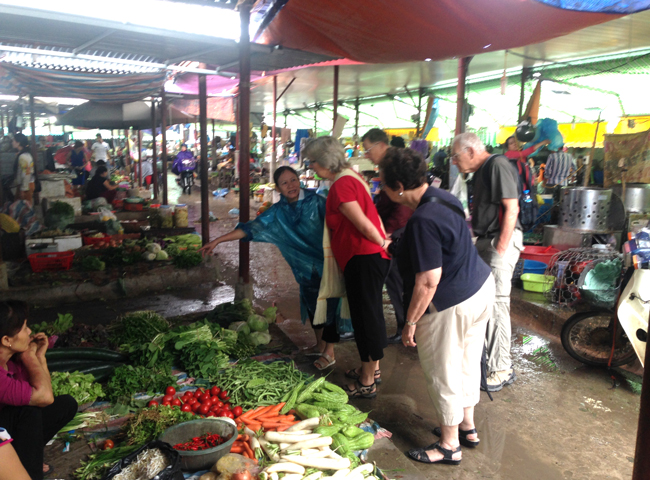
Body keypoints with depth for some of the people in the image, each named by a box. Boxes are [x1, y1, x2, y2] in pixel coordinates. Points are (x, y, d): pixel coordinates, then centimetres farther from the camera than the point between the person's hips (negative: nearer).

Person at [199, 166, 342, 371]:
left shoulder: (316, 202, -14)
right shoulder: (278, 212, -3)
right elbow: (251, 227, -7)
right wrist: (218, 240, -12)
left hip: (326, 262, -5)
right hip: (306, 267, 5)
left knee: (328, 305, 2)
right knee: (311, 304, 14)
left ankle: (329, 353, 16)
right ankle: (320, 345, 35)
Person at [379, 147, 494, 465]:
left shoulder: (423, 221, -28)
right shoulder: (442, 197, 2)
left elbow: (428, 282, -27)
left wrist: (411, 322, -17)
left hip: (450, 304, -10)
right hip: (480, 287, 10)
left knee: (442, 373, 8)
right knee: (467, 362, 22)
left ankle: (449, 445, 25)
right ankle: (467, 426, 41)